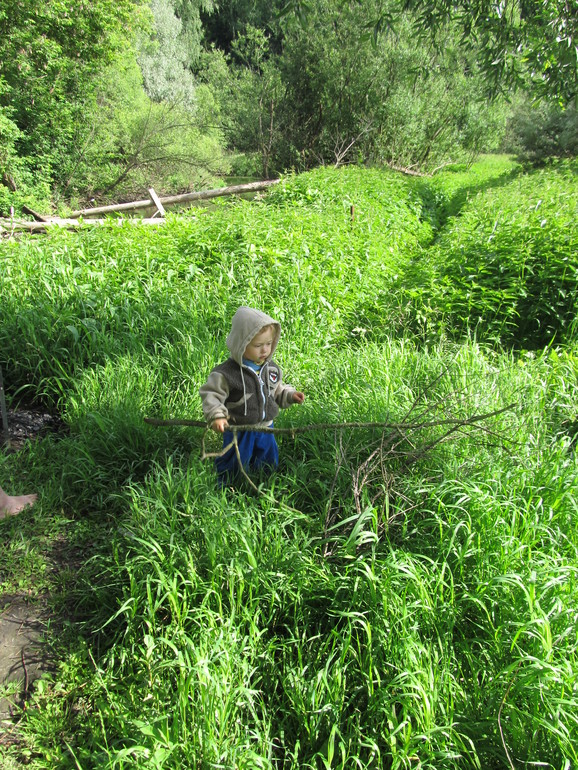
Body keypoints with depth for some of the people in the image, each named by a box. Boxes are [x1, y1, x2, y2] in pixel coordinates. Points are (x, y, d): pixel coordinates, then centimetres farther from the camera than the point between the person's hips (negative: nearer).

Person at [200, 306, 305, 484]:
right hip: (238, 430, -6)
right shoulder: (226, 373, -22)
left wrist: (290, 395, -5)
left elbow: (278, 390, 13)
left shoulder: (271, 368, -1)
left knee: (268, 464, 24)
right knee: (234, 468, 11)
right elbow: (210, 394, -19)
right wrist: (216, 416, -33)